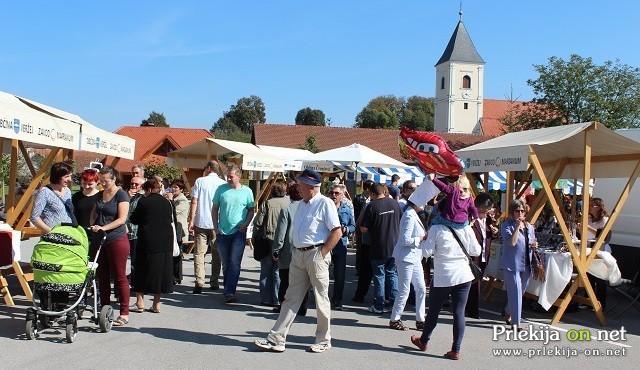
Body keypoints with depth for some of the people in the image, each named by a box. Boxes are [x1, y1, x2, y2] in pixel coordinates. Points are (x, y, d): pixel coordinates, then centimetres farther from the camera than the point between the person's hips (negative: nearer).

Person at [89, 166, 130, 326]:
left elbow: (121, 219, -13)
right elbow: (94, 214, 23)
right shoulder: (100, 195, 13)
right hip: (100, 241, 7)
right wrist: (93, 226, 3)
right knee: (102, 276, 10)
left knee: (119, 277, -2)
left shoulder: (121, 194, -6)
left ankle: (124, 314, 3)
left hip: (117, 240, -7)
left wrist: (103, 228, -21)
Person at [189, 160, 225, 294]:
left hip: (201, 223, -2)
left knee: (199, 253, 2)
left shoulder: (200, 181, -2)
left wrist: (191, 221, -1)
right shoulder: (223, 184, 1)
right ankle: (215, 282, 16)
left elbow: (194, 202, -5)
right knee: (216, 253, 12)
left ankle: (199, 283, -6)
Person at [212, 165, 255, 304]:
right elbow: (215, 209, 9)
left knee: (234, 262, -12)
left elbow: (251, 210, 7)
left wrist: (245, 225, -6)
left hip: (239, 232, -2)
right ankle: (228, 291, 25)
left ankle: (230, 292, -13)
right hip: (223, 232, 2)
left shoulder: (247, 191, 1)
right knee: (225, 264, 11)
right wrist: (215, 227, 0)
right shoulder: (221, 189, 3)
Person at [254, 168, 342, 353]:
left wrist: (322, 253, -14)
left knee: (321, 299, 4)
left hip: (316, 255, -8)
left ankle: (323, 341, 18)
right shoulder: (301, 204, 16)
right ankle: (277, 339, 10)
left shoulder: (325, 203, -10)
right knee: (291, 298, 8)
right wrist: (295, 251, 11)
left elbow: (337, 232, -14)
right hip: (298, 255, 8)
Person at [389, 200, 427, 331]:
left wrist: (424, 235, 4)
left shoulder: (413, 215, 11)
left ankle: (420, 320, 19)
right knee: (404, 290, -1)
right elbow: (405, 240, -23)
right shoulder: (409, 217, -19)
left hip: (415, 258, 10)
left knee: (421, 289, 11)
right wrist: (422, 238, -15)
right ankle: (394, 320, 12)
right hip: (406, 258, -10)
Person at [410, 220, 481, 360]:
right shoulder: (466, 229, 1)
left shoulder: (436, 229, -7)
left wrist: (424, 240, 8)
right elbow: (476, 251, 6)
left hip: (442, 277, -2)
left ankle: (423, 341, 32)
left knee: (434, 311, 14)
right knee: (459, 313, 3)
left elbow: (427, 252, -10)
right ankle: (455, 350, 2)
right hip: (463, 276, 2)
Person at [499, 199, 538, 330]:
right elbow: (512, 242, -23)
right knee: (516, 293, -9)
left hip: (525, 265, 7)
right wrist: (517, 226, -23)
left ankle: (508, 312, 40)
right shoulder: (507, 225, -9)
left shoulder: (529, 227, 11)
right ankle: (515, 322, 0)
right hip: (511, 265, -7)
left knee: (520, 292, 18)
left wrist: (534, 246, -1)